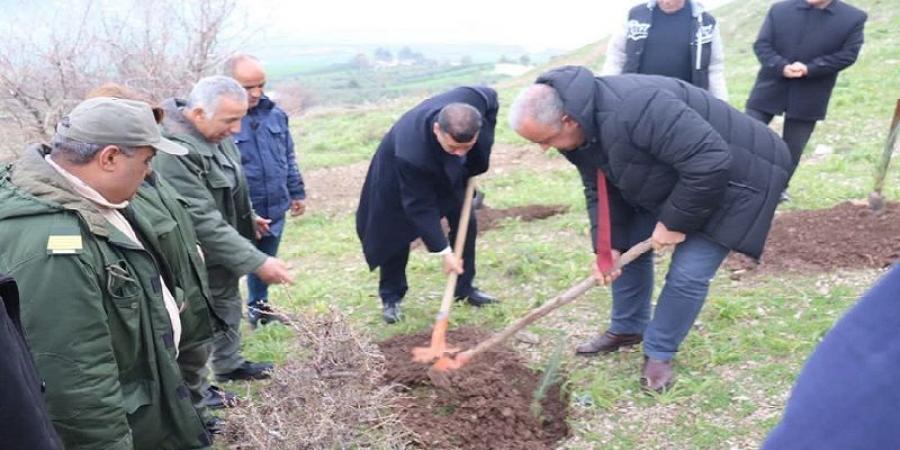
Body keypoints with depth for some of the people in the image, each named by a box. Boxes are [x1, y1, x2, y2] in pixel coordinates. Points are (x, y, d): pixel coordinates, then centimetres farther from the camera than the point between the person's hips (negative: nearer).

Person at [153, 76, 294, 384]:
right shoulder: (175, 152, -33)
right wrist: (257, 262, -34)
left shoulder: (214, 132, -5)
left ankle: (229, 364, 45)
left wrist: (248, 217, 25)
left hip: (224, 247, 9)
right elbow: (203, 221, -34)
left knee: (229, 304, 24)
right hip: (200, 256, -9)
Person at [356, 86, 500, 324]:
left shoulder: (473, 99, -37)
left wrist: (478, 160, -13)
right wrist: (444, 251, -29)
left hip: (447, 171, 5)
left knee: (465, 222, 5)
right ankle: (391, 297, 20)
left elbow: (491, 99, -11)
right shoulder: (410, 155, -47)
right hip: (397, 175, -5)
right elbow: (420, 207, -34)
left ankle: (464, 287, 22)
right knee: (396, 236, 0)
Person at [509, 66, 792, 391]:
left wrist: (673, 222, -27)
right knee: (628, 245, 10)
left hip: (728, 178, -8)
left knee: (687, 274, -11)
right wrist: (609, 245, -11)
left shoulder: (633, 110, -41)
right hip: (668, 180, 8)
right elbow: (600, 190, -1)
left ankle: (659, 353, 10)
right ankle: (627, 328, 30)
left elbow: (710, 163, -39)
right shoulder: (580, 131, -10)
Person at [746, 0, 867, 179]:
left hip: (808, 98, 0)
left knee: (791, 151, 9)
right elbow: (761, 44, -4)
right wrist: (782, 67, -21)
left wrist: (809, 69, -20)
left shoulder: (853, 18, -3)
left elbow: (847, 55, -7)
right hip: (770, 88, 0)